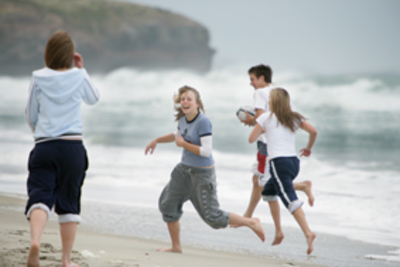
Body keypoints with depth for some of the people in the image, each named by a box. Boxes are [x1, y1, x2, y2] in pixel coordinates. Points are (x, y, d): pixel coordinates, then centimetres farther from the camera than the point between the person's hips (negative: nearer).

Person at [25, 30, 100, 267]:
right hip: (73, 147, 0)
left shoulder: (39, 78, 2)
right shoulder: (79, 77, 3)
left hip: (44, 147, 0)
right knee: (69, 202, 8)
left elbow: (30, 116, 11)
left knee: (40, 195, -6)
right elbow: (94, 98, 24)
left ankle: (35, 241, -35)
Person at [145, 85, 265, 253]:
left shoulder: (203, 122, -22)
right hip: (185, 169, 8)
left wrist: (183, 144, -18)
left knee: (212, 217, -3)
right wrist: (157, 140, 25)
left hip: (202, 173, -8)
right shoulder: (183, 119, 2)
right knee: (167, 204, 6)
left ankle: (251, 223, 15)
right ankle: (176, 246, 18)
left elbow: (207, 151, -26)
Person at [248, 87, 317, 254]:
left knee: (290, 200, -18)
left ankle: (308, 233, -35)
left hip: (279, 162, -7)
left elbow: (251, 139, 3)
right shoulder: (294, 118, 14)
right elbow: (313, 131, 3)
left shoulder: (266, 118, 3)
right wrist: (308, 148, 19)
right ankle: (278, 231, 21)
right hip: (294, 161, 7)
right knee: (268, 191, 25)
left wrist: (262, 131, 23)